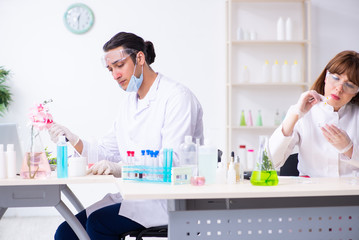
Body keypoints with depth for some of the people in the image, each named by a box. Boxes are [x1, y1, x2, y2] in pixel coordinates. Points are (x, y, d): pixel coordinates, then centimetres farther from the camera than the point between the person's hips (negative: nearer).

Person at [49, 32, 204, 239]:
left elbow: (172, 161, -21)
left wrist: (121, 168, -33)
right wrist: (74, 140, -2)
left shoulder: (178, 97, -10)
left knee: (98, 223, -24)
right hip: (133, 195, 8)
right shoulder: (129, 103, 18)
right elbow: (107, 153, 16)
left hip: (166, 198, -8)